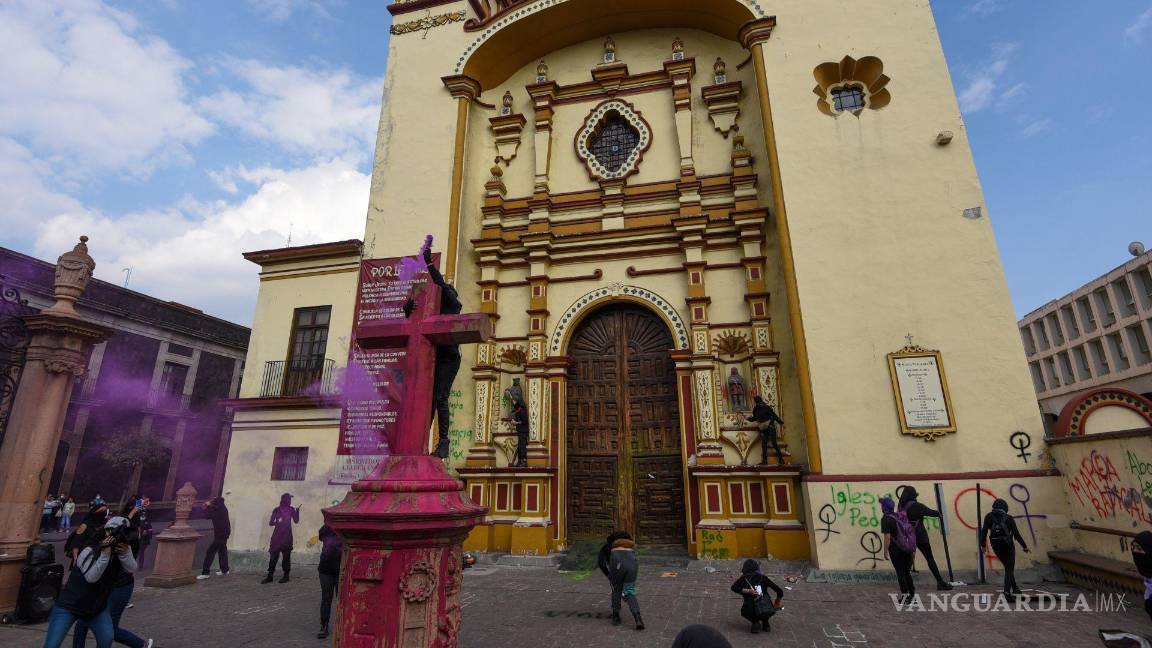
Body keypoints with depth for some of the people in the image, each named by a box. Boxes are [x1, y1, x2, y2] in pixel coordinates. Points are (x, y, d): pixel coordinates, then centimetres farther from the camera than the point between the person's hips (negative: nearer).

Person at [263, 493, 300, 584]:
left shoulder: (291, 510, 3)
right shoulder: (276, 510, 0)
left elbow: (296, 521, 2)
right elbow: (270, 523, 0)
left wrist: (297, 512, -12)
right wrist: (277, 522, -20)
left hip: (287, 536, 0)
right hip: (277, 535, 0)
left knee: (286, 556, 2)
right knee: (273, 556, -2)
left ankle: (286, 576, 10)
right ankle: (270, 576, 9)